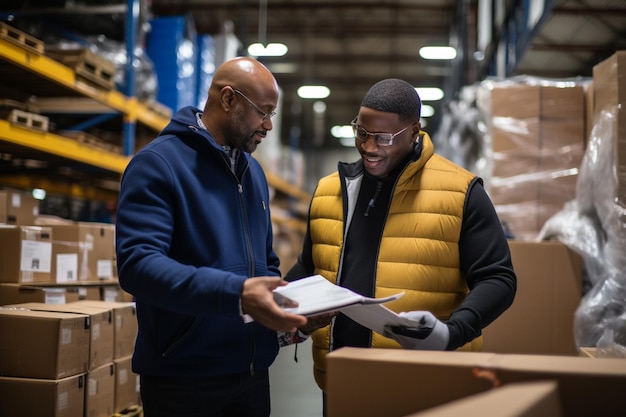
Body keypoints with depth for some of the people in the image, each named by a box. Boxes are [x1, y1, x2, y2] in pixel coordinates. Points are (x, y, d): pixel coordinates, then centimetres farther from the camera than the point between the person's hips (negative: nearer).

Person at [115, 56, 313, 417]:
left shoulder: (254, 172, 13)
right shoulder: (157, 163, -11)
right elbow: (138, 263, -24)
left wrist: (284, 313, 0)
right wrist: (236, 294, -34)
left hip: (252, 371, 7)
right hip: (182, 376, -7)